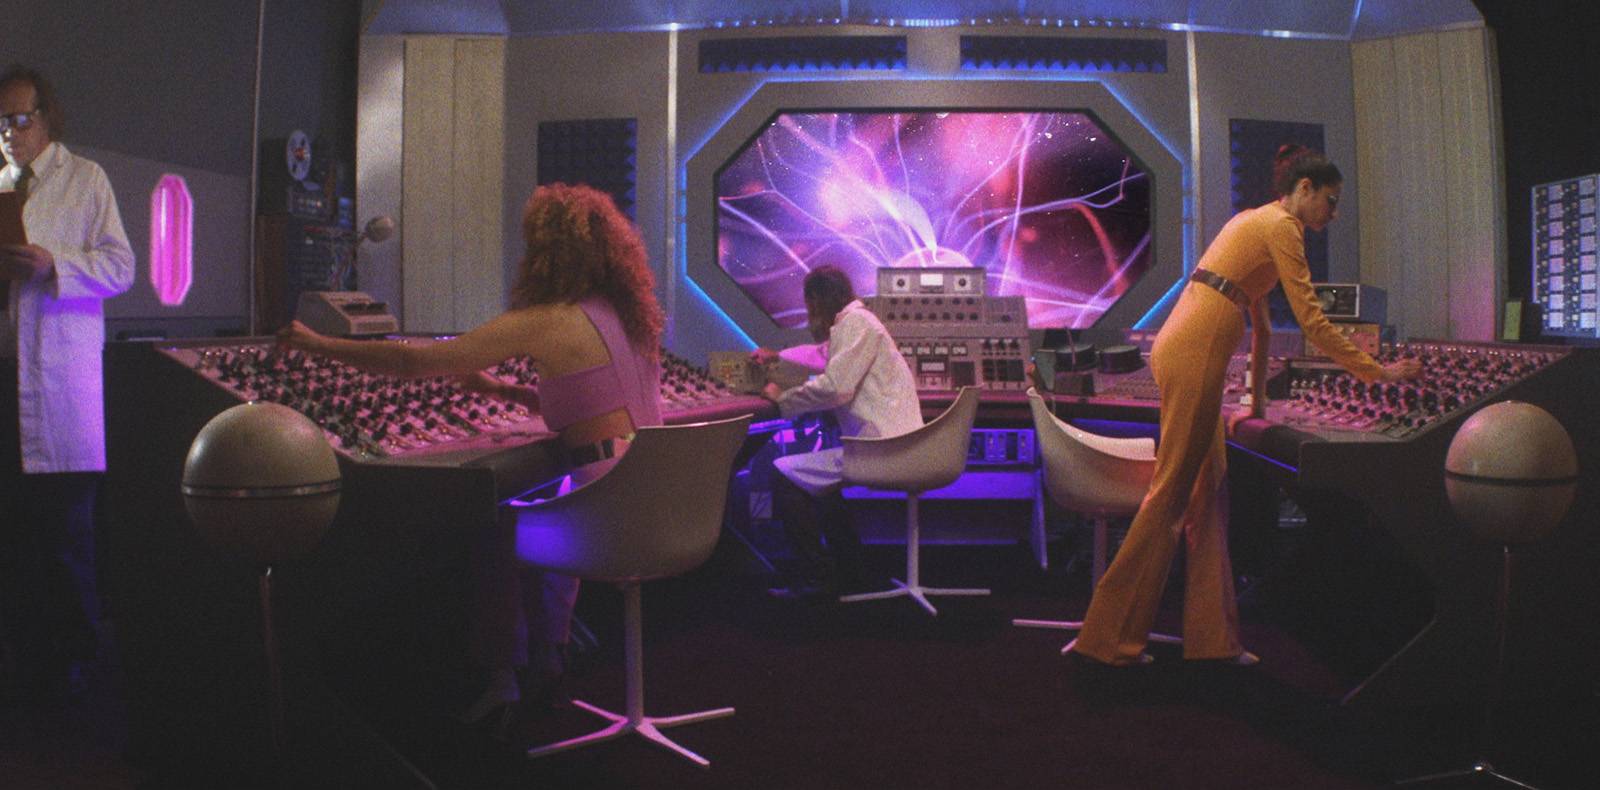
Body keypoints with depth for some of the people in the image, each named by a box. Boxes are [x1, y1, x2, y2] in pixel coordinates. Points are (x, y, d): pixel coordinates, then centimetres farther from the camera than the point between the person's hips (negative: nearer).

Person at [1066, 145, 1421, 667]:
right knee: (1172, 491, -7)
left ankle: (1213, 636, 16)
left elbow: (1259, 321, 29)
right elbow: (1311, 321, -9)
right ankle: (1109, 636, -1)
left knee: (1206, 491, 10)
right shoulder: (1280, 226, -4)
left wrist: (1257, 401, 32)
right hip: (1195, 354, -10)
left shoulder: (1257, 222, 26)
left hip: (1184, 350, 10)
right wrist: (1376, 372, -2)